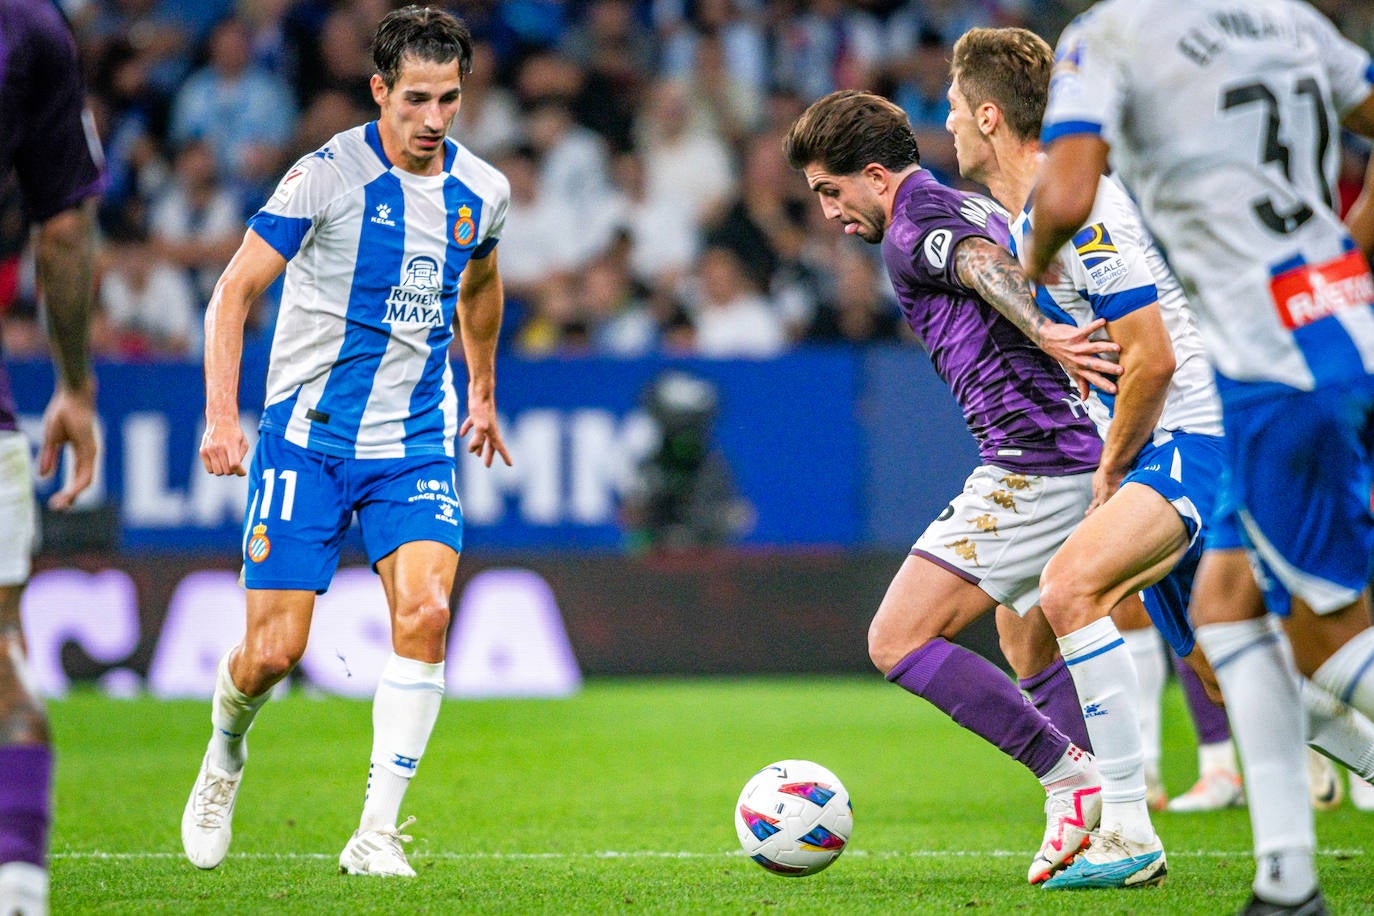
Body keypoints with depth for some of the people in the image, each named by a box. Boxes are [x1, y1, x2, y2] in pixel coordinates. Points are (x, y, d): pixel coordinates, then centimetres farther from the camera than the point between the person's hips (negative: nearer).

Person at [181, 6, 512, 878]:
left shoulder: (481, 190, 4)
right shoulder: (328, 175, -11)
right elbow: (235, 289, -10)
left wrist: (484, 391, 35)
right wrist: (223, 414, -20)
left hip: (417, 442, 3)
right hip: (308, 438, -3)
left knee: (425, 611, -21)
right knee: (274, 651, -6)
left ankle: (378, 832, -15)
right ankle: (227, 746, 30)